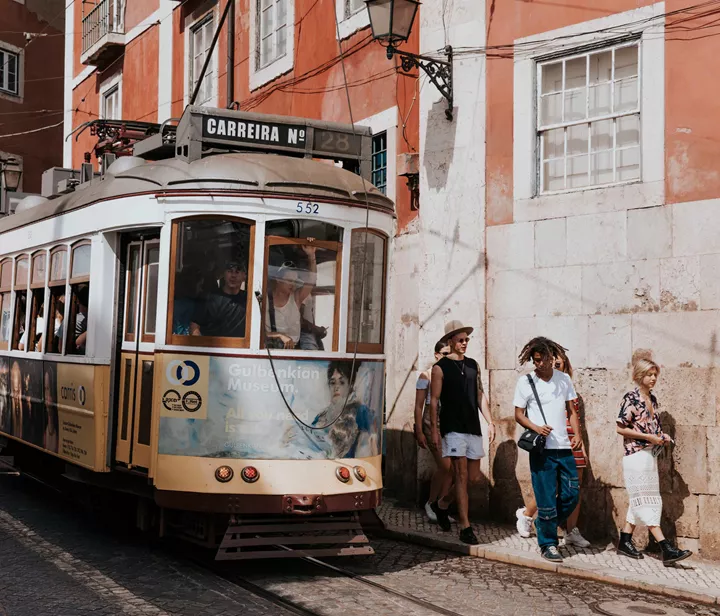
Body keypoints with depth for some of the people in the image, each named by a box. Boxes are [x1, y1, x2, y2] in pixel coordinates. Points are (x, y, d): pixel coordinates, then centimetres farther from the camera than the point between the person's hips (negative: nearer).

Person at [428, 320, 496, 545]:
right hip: (453, 428, -6)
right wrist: (434, 430, -10)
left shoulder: (473, 365, 14)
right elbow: (433, 401, -4)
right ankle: (465, 528, -7)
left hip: (473, 428, 6)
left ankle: (441, 505, 31)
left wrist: (490, 422, 12)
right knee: (461, 475, -10)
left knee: (474, 477, 7)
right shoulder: (440, 368, -3)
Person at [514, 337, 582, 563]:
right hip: (541, 449, -4)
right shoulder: (525, 382, -1)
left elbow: (571, 410, 13)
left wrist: (577, 435, -2)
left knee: (571, 495, 4)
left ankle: (545, 527, 27)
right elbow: (518, 414, 0)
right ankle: (548, 544, 10)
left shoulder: (564, 379, 9)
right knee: (546, 498, -2)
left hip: (564, 447, 4)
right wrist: (536, 428, -18)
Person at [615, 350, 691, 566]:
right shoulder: (631, 398, -12)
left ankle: (625, 541, 20)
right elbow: (621, 428, -15)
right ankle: (666, 549, -13)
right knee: (646, 500, -8)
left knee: (640, 501, 11)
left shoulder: (652, 399, 12)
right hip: (636, 455, -8)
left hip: (650, 455, 8)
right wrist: (648, 437, -16)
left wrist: (662, 438, 4)